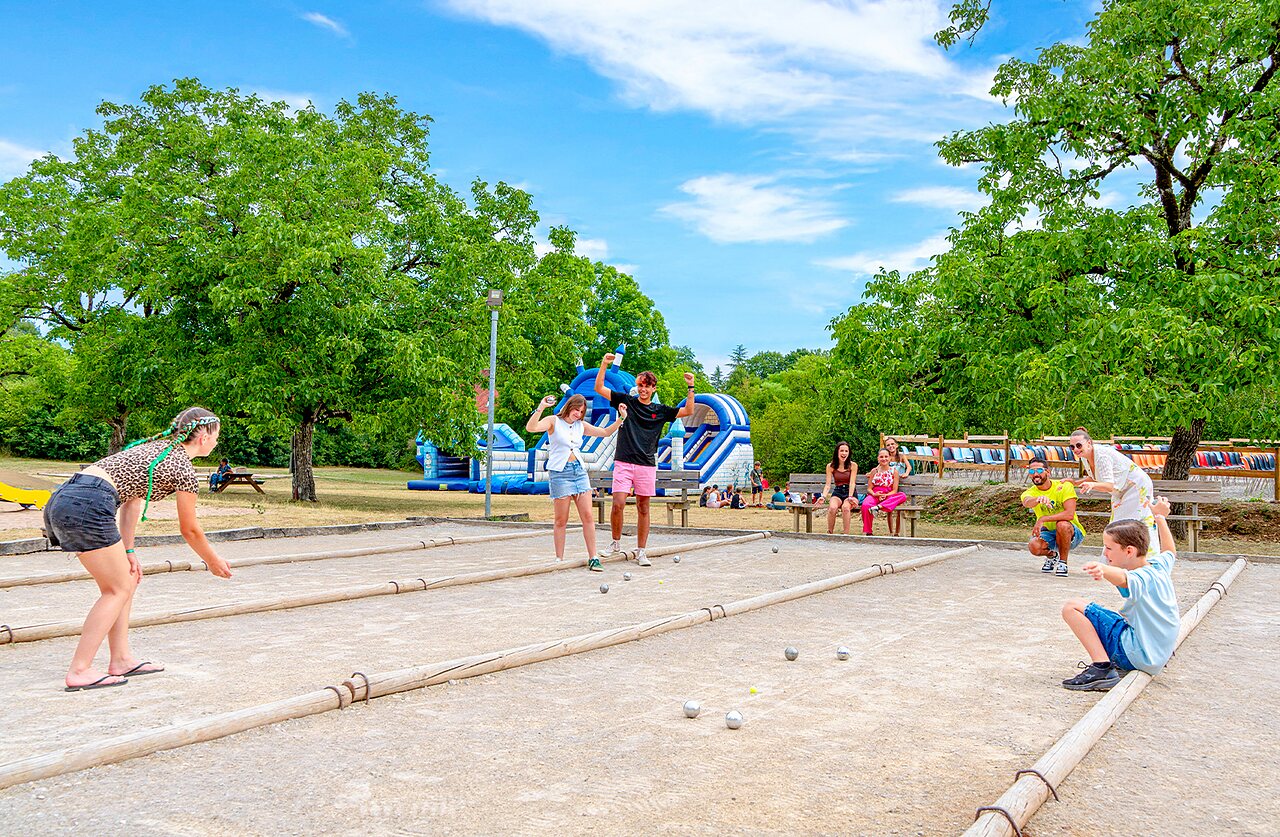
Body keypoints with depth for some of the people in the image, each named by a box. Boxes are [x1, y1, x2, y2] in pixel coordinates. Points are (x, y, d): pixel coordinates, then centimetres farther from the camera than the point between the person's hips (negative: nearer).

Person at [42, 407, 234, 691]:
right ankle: (79, 671, -1)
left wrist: (127, 552, 18)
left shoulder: (155, 445, 24)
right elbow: (189, 530, 9)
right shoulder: (184, 468, 0)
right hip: (88, 505, -9)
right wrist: (214, 562, 24)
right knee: (118, 589, 1)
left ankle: (121, 659, 19)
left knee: (126, 580, 16)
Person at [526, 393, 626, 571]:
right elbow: (531, 428, -17)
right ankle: (559, 559, 8)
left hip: (579, 471, 5)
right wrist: (540, 408, -26)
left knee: (587, 516, -2)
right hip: (560, 472, -5)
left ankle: (593, 558, 2)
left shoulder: (581, 426, 15)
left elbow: (605, 432, 22)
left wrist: (621, 418, 11)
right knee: (561, 520, -1)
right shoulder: (554, 421, 0)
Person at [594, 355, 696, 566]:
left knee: (643, 508, 5)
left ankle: (641, 552, 12)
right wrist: (604, 364, -6)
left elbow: (688, 411, 8)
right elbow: (599, 389, 4)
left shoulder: (660, 411, 10)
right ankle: (616, 542, 11)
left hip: (647, 465, 2)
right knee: (618, 504, -12)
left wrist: (691, 387, 1)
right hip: (623, 463, -2)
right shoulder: (626, 401, 7)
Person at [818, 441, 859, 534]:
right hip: (837, 493, 1)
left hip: (850, 492, -1)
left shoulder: (853, 465, -1)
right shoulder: (830, 466, 3)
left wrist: (850, 497, -24)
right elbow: (828, 484, -1)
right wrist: (823, 497, -19)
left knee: (845, 507, -36)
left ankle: (846, 534, -26)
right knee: (832, 508, -33)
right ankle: (830, 533, -16)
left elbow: (852, 483, -8)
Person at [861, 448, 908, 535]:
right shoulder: (874, 471, 10)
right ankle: (867, 531, -25)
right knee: (866, 505, -36)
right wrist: (874, 494, -16)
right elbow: (869, 488, 8)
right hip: (874, 495, -1)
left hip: (888, 496, 1)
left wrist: (885, 495, -19)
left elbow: (894, 490, 1)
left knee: (903, 496, -31)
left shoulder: (894, 471, 7)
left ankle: (879, 507, -42)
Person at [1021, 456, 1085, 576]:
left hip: (1073, 534, -3)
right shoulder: (1030, 493, -8)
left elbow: (1069, 514, -27)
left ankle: (1063, 563, -14)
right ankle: (1052, 555, 9)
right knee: (1034, 546, -29)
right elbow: (1027, 503, -35)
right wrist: (1039, 499, -59)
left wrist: (1043, 519, -35)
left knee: (1062, 524, -36)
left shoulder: (1064, 486, -14)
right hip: (1049, 533, 3)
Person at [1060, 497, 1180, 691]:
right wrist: (1160, 517, 39)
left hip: (1136, 653, -10)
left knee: (1072, 607, -16)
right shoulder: (1160, 564, 6)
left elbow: (1123, 579, -46)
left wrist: (1103, 569, -67)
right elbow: (1170, 551, 32)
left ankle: (1102, 668, -24)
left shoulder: (1142, 578, -20)